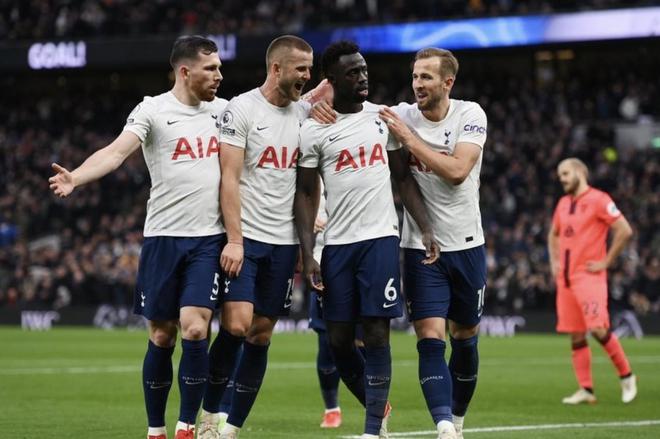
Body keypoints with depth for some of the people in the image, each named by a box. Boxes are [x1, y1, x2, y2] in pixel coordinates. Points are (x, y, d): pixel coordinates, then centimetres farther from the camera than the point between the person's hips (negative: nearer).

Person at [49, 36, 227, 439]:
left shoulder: (223, 110, 10)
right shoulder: (153, 110, -4)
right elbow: (116, 152, -18)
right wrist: (76, 178, -35)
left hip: (208, 240, 2)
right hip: (163, 236, -2)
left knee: (194, 330, -12)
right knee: (162, 337, 4)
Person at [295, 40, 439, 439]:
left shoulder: (384, 118, 7)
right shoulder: (314, 130, 1)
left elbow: (404, 177, 11)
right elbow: (306, 194, 2)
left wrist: (426, 229, 1)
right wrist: (307, 255, -5)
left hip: (381, 238, 0)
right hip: (338, 243, 0)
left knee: (377, 335, -6)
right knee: (339, 340, 2)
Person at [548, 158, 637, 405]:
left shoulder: (598, 200, -7)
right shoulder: (563, 203, 16)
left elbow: (624, 231, -14)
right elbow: (554, 234, 32)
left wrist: (606, 262, -12)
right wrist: (554, 262, 17)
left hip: (589, 276, -7)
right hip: (565, 278, 7)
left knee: (598, 329, -17)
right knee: (576, 337, 4)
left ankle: (626, 376, -1)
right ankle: (586, 390, 6)